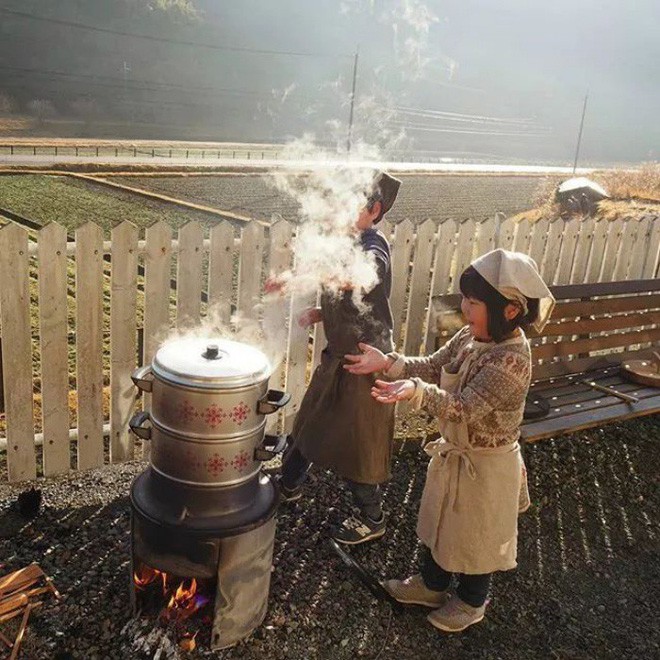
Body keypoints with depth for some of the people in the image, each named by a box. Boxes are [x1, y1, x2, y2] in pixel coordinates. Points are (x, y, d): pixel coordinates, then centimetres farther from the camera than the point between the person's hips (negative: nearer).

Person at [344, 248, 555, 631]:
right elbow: (431, 368, 1)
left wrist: (416, 392, -49)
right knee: (438, 521, 25)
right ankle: (432, 584, 49)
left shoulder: (511, 359, -32)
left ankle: (470, 602, 42)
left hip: (487, 465, -8)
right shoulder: (471, 337, -7)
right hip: (454, 452, 8)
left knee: (475, 535, 16)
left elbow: (465, 408, -35)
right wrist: (387, 363, -12)